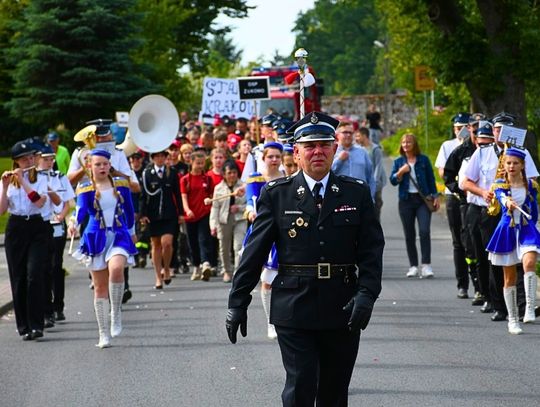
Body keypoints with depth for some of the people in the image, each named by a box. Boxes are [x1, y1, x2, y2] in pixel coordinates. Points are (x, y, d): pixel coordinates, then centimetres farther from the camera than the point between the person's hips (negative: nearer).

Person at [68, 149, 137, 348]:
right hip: (96, 238, 0)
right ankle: (104, 335, 10)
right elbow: (82, 210, -16)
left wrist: (132, 232, 26)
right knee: (100, 287, 2)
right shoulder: (85, 189, 1)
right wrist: (73, 222, -37)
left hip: (119, 236, 0)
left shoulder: (121, 184, 7)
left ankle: (116, 312, -12)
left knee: (116, 268, -31)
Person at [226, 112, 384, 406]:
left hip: (342, 310, 2)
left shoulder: (357, 193, 6)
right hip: (294, 312, -2)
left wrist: (367, 293, -12)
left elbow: (372, 249, 2)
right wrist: (238, 302, 0)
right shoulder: (276, 194, 2)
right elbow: (254, 251, 2)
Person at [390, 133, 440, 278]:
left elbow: (431, 179, 10)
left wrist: (435, 196, 5)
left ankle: (426, 265, -17)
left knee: (424, 231, -14)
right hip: (406, 200, 2)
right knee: (409, 235, 4)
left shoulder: (423, 160, 6)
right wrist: (401, 172, -14)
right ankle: (413, 266, 10)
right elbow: (393, 181, 2)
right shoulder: (398, 162, 9)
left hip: (423, 199, -2)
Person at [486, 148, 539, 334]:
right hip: (507, 232, 0)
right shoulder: (500, 185, -2)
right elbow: (501, 197, -25)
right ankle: (512, 320, 15)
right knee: (510, 277, 5)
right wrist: (508, 202, -46)